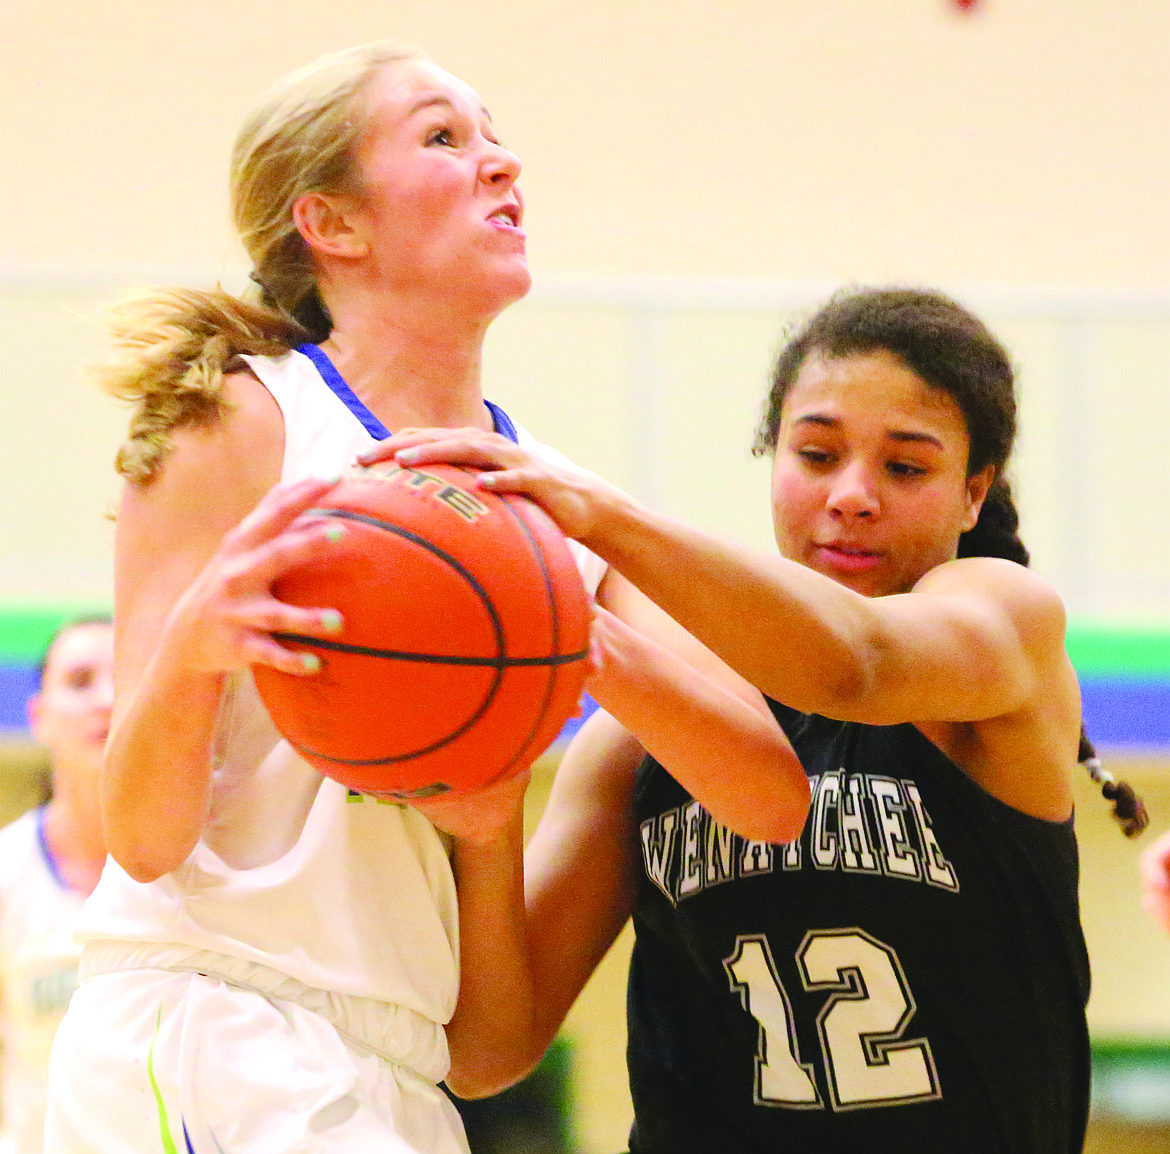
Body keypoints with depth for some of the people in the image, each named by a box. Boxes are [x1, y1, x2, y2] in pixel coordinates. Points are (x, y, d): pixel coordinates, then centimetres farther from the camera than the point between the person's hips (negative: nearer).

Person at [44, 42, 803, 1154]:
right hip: (203, 1049, -6)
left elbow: (774, 792, 1)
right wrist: (192, 644, -30)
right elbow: (144, 835, -8)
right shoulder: (239, 420, -2)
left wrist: (583, 638, -16)